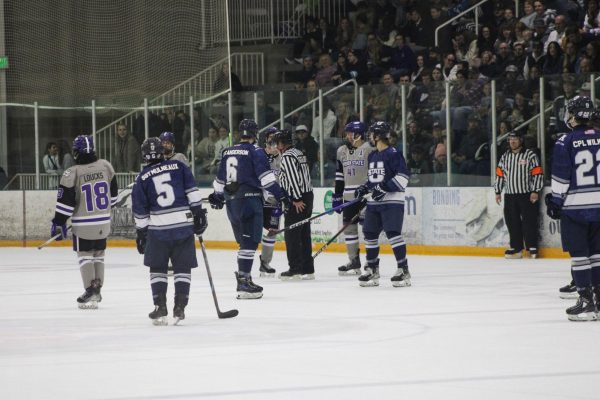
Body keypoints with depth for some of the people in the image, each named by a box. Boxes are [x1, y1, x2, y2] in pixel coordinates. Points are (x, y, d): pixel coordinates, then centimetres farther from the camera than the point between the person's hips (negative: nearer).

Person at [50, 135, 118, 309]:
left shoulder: (72, 173, -16)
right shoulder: (106, 166, -1)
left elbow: (65, 202, -14)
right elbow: (113, 194, 12)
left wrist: (59, 223, -5)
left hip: (83, 224, -5)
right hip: (103, 222, 5)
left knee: (85, 255, 3)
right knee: (98, 254, 16)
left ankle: (91, 290, -5)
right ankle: (97, 290, 21)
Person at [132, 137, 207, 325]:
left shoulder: (142, 178, 5)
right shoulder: (178, 167, 4)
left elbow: (140, 210, 6)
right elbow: (192, 191, -1)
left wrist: (141, 233, 14)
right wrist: (199, 213, 4)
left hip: (158, 229, 0)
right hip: (184, 224, 0)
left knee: (158, 268, 12)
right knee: (183, 268, 8)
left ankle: (160, 307, 5)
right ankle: (180, 307, 2)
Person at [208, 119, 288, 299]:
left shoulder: (227, 152, 14)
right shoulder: (255, 151, -6)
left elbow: (220, 178, 23)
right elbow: (265, 175, -16)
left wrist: (218, 196, 38)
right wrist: (280, 195, -16)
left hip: (232, 203, 7)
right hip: (249, 200, -7)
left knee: (244, 242, 17)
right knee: (250, 242, -9)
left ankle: (244, 278, 21)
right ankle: (243, 283, -15)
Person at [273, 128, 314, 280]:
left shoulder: (287, 156, -13)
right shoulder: (299, 153, 18)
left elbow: (293, 178, -21)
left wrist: (297, 199, -21)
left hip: (297, 200, -9)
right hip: (307, 195, 9)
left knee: (291, 234, -4)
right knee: (304, 234, 11)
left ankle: (295, 269, -4)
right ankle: (307, 269, 12)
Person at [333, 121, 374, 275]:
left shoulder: (369, 149, -7)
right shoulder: (342, 151, 14)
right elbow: (339, 175, 18)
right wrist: (337, 196, 16)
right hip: (349, 196, 7)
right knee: (349, 227, 8)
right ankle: (354, 262, 15)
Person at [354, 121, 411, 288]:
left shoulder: (393, 154, -11)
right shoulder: (372, 156, 16)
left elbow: (403, 177, -18)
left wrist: (385, 187, -22)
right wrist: (364, 188, 10)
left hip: (392, 201, -9)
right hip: (374, 202, 9)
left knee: (393, 233, -16)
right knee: (370, 233, 9)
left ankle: (403, 270, -13)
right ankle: (372, 271, 18)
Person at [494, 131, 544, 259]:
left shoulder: (530, 155, -4)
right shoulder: (505, 157, 12)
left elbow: (538, 174, -7)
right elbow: (499, 174, 15)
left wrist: (535, 191, -13)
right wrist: (498, 192, 11)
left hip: (527, 195, -5)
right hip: (510, 195, 5)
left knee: (529, 221, -6)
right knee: (512, 222, 4)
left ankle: (532, 248, 0)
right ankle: (516, 248, 11)